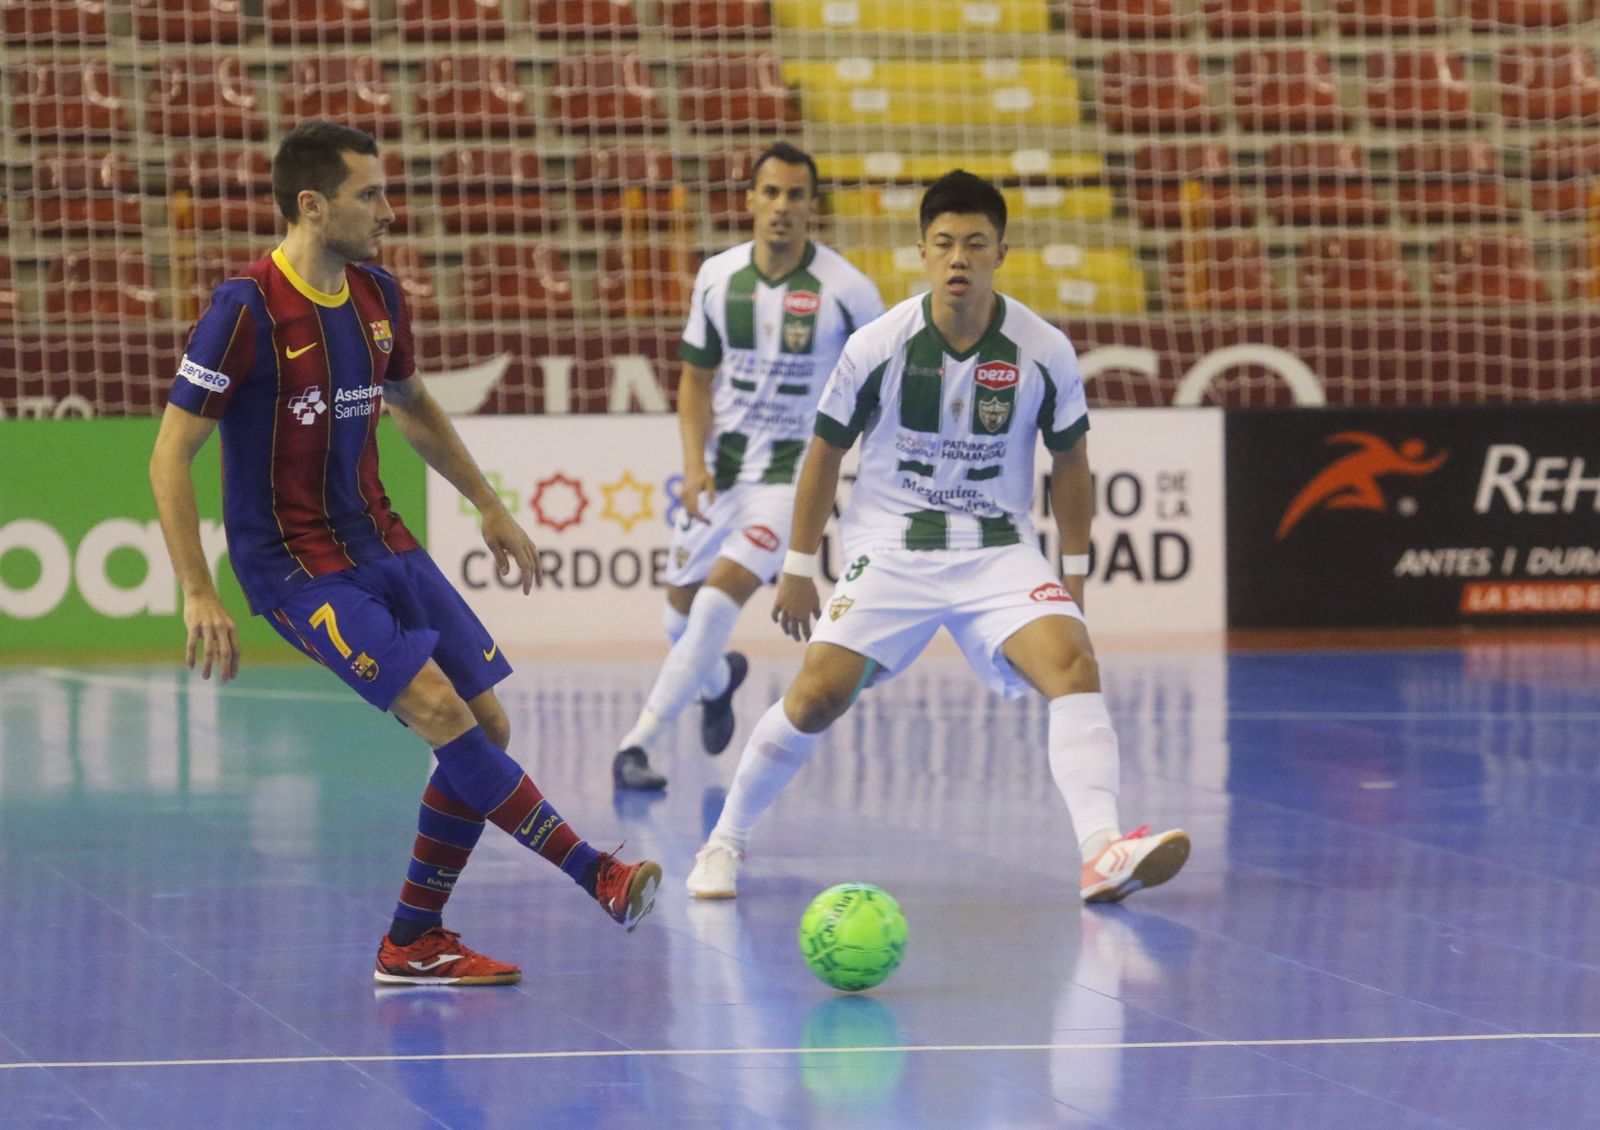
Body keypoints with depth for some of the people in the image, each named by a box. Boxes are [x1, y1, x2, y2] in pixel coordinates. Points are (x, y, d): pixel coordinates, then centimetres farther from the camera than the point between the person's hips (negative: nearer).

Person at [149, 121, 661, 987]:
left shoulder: (376, 297, 5)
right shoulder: (246, 310, -17)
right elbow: (171, 454, -16)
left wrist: (488, 506, 28)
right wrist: (197, 594, -21)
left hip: (380, 544, 8)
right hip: (294, 562, -8)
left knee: (488, 727, 2)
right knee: (439, 710, -21)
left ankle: (412, 945, 10)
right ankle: (596, 875, -16)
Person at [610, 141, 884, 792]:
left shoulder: (846, 291, -12)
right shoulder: (718, 277, -2)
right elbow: (696, 378, 8)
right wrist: (694, 464, -6)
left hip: (794, 470, -4)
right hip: (722, 464, 5)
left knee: (721, 596, -22)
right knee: (681, 611, 13)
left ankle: (638, 741, -16)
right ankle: (718, 679, 49)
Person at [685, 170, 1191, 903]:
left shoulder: (1044, 352, -8)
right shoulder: (878, 347, -10)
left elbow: (1069, 463, 7)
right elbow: (825, 452, 3)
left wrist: (1074, 574, 8)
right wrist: (798, 569, 7)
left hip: (999, 552, 1)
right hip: (889, 551, -1)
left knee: (1073, 663, -24)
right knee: (818, 694, -13)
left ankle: (1102, 854, -33)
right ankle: (725, 842, 9)